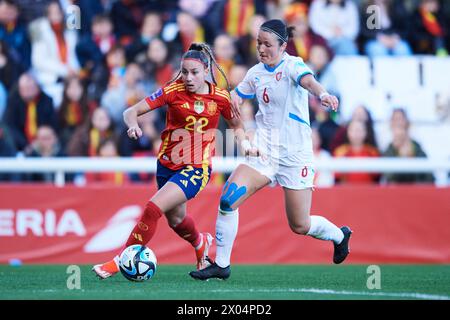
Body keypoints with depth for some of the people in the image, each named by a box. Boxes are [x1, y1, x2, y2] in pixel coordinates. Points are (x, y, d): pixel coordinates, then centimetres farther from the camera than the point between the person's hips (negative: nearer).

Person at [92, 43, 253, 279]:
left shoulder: (220, 97, -6)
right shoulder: (174, 91, -9)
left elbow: (236, 125, 14)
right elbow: (131, 112, -11)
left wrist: (245, 143, -6)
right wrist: (133, 125, -33)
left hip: (196, 170, -3)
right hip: (167, 165, 3)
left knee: (153, 208, -22)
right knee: (175, 220, 22)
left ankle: (120, 262, -12)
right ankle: (200, 242, 57)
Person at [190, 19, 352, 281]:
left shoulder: (292, 65, -11)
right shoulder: (256, 73, 7)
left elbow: (308, 80, -35)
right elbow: (237, 94, 26)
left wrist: (323, 94, -56)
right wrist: (234, 99, 2)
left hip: (295, 154, -5)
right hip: (264, 151, 5)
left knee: (300, 226, 4)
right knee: (228, 200, -16)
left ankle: (340, 235, 37)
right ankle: (221, 265, -4)